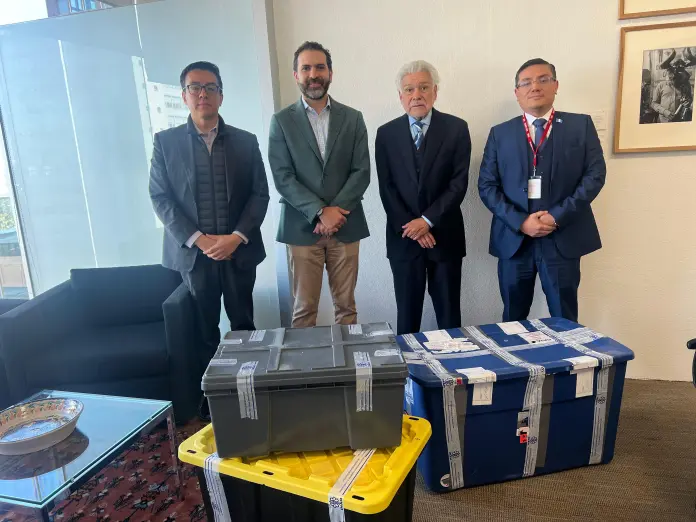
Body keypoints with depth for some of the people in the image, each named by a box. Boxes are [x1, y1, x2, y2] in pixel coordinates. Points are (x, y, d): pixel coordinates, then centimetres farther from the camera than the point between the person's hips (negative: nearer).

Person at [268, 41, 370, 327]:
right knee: (304, 309, 4)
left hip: (345, 226, 2)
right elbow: (283, 177, -5)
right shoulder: (282, 120, 4)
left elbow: (362, 172, 1)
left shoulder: (353, 118, 8)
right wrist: (320, 212, -15)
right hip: (301, 227, -1)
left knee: (346, 306, 9)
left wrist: (335, 211, -12)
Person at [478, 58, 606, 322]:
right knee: (513, 322, 11)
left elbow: (595, 175, 0)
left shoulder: (581, 125, 8)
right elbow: (487, 185, 1)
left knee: (565, 323, 9)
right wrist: (520, 222, -12)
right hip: (513, 239, 1)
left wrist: (557, 216, -12)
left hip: (563, 239, 0)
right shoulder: (500, 133, 9)